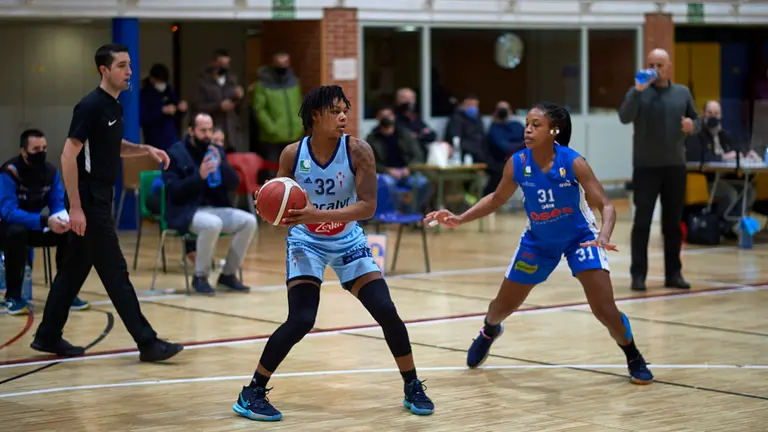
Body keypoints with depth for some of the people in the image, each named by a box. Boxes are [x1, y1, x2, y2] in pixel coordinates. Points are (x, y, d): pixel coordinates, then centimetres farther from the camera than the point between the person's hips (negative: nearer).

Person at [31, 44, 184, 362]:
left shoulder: (113, 106, 12)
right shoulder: (91, 106, -15)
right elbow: (69, 156, -19)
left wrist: (146, 150, 8)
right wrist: (75, 207, -22)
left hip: (100, 200, 9)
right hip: (89, 202, -9)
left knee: (75, 269, 14)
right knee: (115, 272, -6)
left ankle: (48, 337, 22)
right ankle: (147, 343, -4)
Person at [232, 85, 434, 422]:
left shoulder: (358, 151, -19)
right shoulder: (293, 154, -15)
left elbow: (368, 206, -25)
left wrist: (318, 215, -35)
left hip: (348, 240, 1)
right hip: (306, 242, -1)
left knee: (386, 311, -8)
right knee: (301, 320, -18)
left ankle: (413, 388, 13)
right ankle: (251, 393, -4)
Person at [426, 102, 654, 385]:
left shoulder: (573, 163, -27)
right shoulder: (517, 163, -18)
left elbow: (606, 205, -26)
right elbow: (497, 199, 1)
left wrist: (604, 236, -46)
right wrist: (459, 219, -9)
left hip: (580, 237, -3)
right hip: (538, 240, 3)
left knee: (604, 309, -15)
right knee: (503, 305, 12)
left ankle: (634, 358, 12)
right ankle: (489, 331, 50)